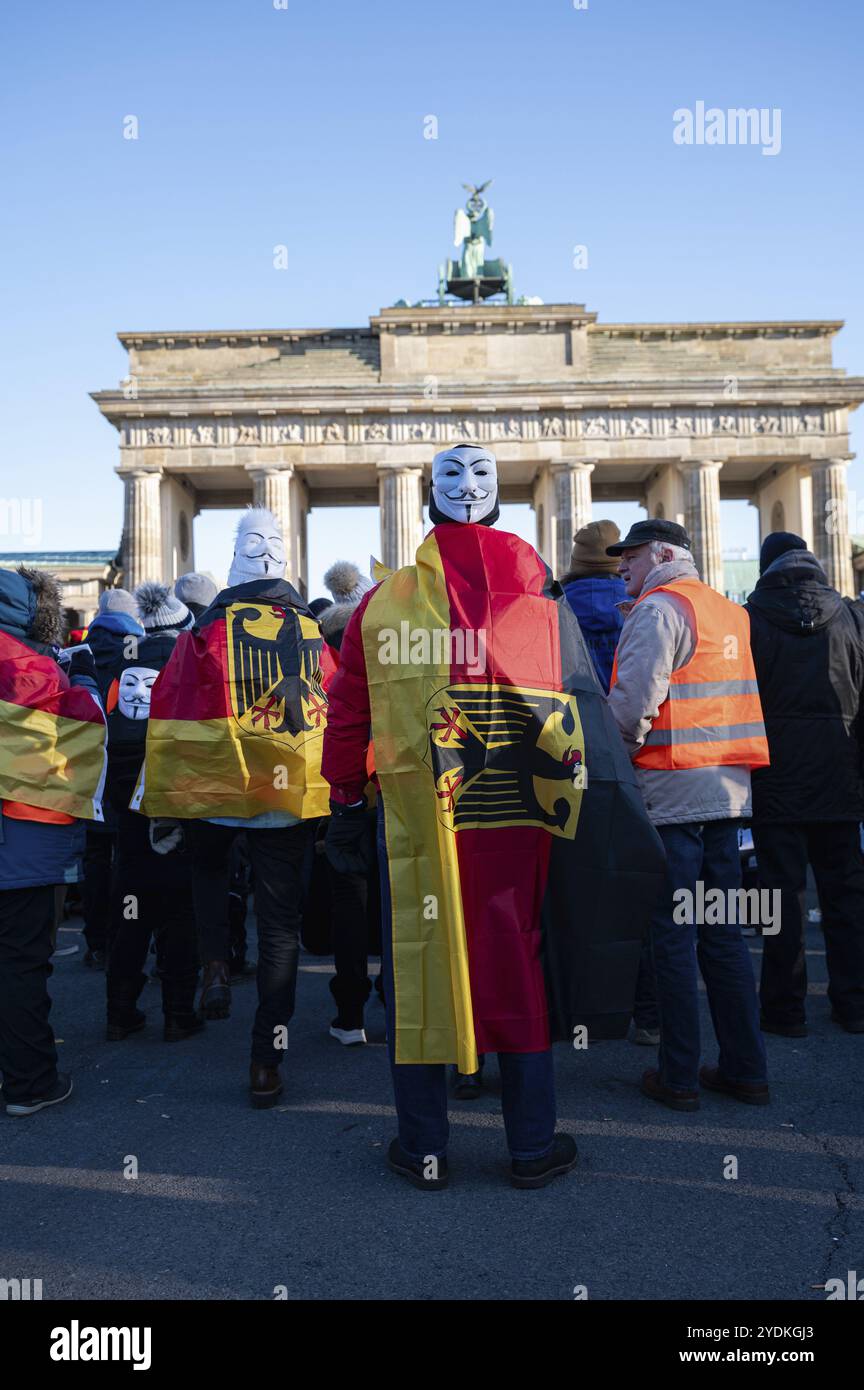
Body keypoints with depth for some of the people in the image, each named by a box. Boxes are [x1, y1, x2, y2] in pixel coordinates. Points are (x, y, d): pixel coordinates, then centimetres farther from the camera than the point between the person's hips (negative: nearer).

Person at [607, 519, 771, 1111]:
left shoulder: (658, 609, -8)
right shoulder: (729, 611, 17)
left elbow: (632, 701, -17)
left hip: (671, 791, -8)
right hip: (728, 789, 8)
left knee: (674, 937, 0)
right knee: (722, 933, 13)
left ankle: (679, 1077, 8)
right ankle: (746, 1069, 18)